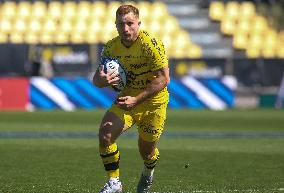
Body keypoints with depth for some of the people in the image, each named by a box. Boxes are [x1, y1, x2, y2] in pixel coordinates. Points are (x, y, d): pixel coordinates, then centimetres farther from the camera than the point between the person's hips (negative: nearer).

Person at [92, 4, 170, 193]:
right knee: (105, 133, -21)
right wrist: (102, 80, -27)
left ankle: (148, 174, 46)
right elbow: (96, 79, 0)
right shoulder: (111, 47, -7)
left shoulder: (151, 44, -22)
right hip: (128, 98, 3)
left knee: (146, 151, 9)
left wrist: (136, 100, -31)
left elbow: (164, 79, -25)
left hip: (153, 102, -3)